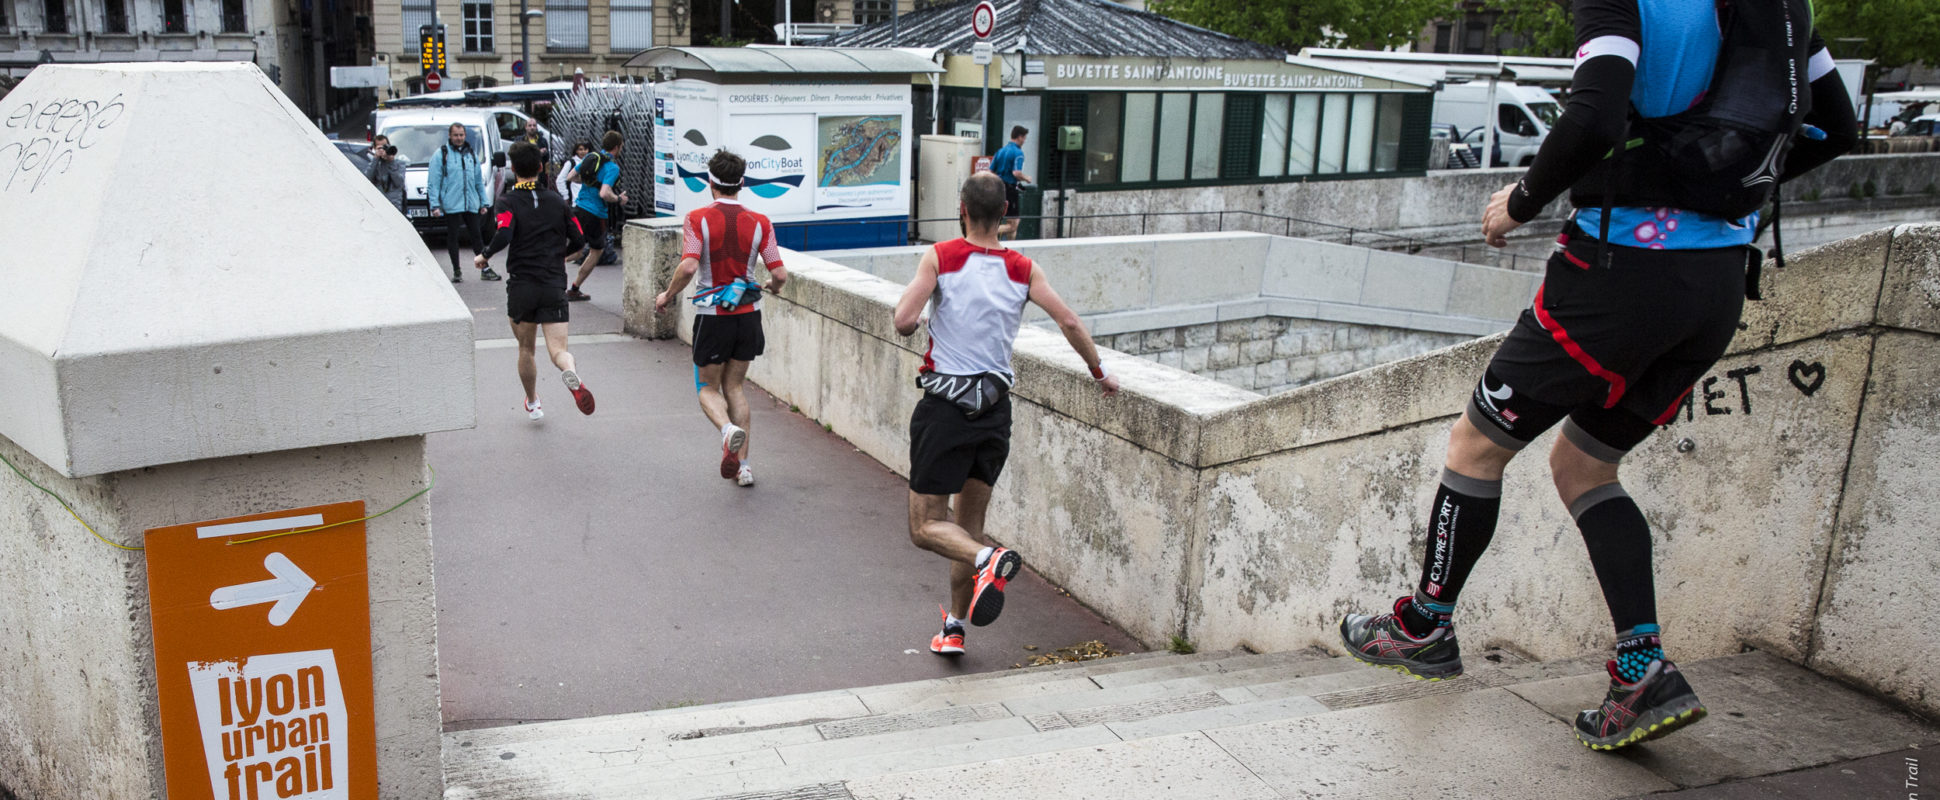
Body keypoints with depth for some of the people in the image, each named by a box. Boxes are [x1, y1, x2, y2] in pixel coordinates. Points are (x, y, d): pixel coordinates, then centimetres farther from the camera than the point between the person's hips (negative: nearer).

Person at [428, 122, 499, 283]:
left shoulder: (472, 154, 14)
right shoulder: (441, 155, -1)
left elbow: (479, 181, 19)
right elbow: (433, 182, -4)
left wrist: (483, 202, 15)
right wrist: (435, 205, -11)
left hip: (471, 204, 4)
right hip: (451, 205, -4)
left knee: (476, 236, 6)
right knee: (452, 237, 2)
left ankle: (485, 269, 10)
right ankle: (456, 271, 10)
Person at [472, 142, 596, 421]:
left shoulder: (507, 202, -3)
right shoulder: (557, 202, 6)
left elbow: (504, 235, -21)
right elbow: (578, 239, 7)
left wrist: (484, 256, -4)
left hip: (521, 287, -1)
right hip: (554, 286, 1)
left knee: (525, 349, 19)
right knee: (558, 350, -7)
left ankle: (533, 403, 34)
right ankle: (570, 372, -42)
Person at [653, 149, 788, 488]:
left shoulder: (698, 219, -10)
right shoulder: (759, 222, -2)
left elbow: (688, 267, -21)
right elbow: (780, 274, -5)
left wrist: (668, 295, -3)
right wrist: (771, 287, 18)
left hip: (712, 316, -3)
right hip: (748, 314, 3)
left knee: (708, 388, 13)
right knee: (734, 387, 17)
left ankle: (729, 429, -21)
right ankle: (742, 465, 12)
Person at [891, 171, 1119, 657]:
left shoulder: (941, 258, -7)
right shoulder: (1024, 269, 2)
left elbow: (903, 321, -16)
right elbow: (1068, 322, -2)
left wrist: (917, 322, 8)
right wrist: (1100, 374, 11)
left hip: (945, 406, -4)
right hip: (995, 409, 4)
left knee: (926, 528, 3)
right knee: (970, 524, 18)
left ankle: (989, 560, -25)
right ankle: (954, 628, 22)